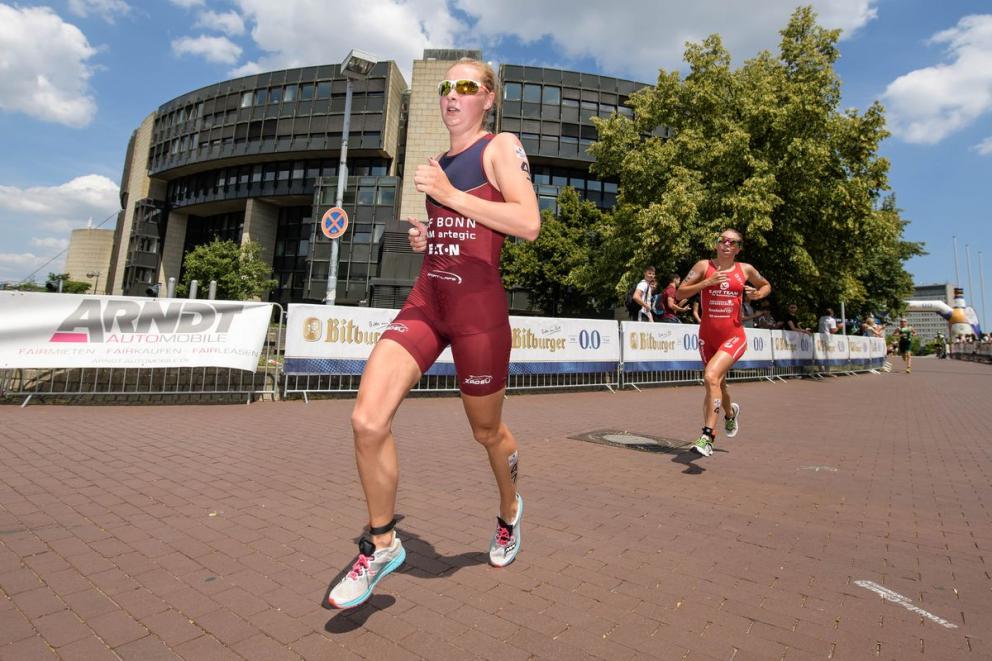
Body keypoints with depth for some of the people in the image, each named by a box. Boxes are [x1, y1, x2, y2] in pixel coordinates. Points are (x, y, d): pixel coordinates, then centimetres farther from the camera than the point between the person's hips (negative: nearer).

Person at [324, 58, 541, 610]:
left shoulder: (501, 147, 0)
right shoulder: (439, 163, 20)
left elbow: (529, 223, -16)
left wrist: (450, 195, -16)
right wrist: (424, 237, 10)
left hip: (479, 306, -5)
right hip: (426, 300, 6)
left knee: (487, 430, 11)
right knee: (368, 420, -12)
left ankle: (510, 509, 44)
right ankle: (382, 544, 11)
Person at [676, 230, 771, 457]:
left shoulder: (745, 269, 5)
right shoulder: (704, 266, 1)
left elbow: (766, 285, 23)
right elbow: (680, 293, -6)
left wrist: (759, 294, 0)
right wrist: (707, 282, -18)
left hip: (733, 336, -2)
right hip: (707, 335, 2)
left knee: (711, 377, -25)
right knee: (717, 384, 18)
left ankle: (707, 435, -19)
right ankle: (730, 412, 52)